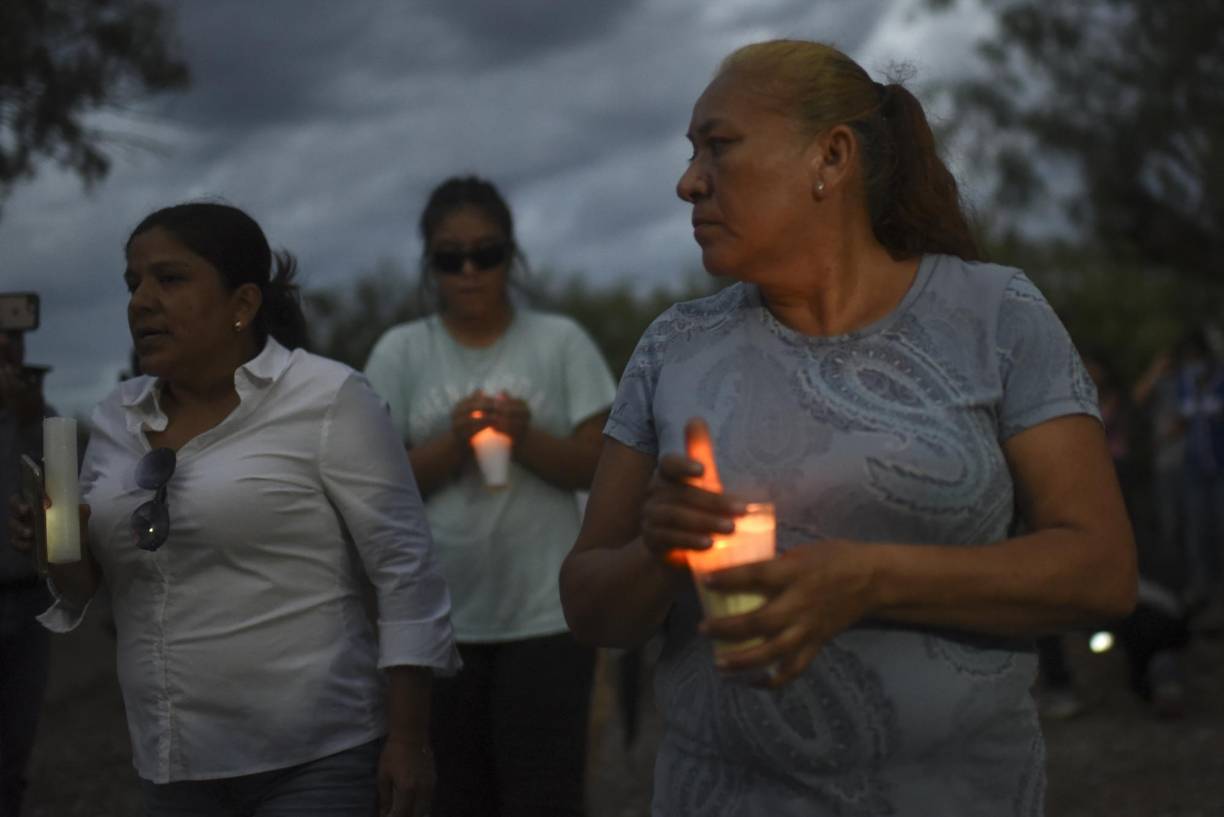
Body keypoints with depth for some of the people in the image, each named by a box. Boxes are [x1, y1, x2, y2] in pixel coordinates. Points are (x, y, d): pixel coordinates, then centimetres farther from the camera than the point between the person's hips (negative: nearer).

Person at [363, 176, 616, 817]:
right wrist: (453, 443, -15)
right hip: (439, 618, 2)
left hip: (545, 613, -1)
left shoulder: (560, 342, 2)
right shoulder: (400, 351, 5)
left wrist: (528, 439, -17)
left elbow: (599, 467, 1)